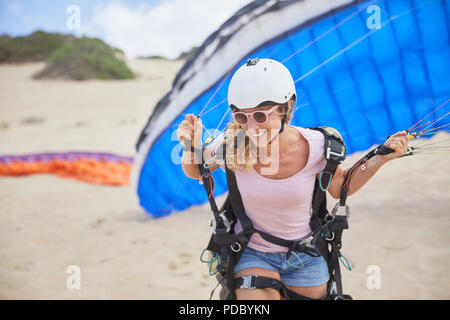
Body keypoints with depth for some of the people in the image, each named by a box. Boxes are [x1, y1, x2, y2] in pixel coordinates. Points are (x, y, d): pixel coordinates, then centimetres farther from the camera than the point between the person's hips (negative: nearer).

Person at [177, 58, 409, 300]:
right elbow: (194, 171, 0)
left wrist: (381, 158, -11)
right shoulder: (232, 143, -20)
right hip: (252, 254, -1)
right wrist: (191, 145, -21)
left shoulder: (315, 146, -19)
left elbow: (340, 188, 1)